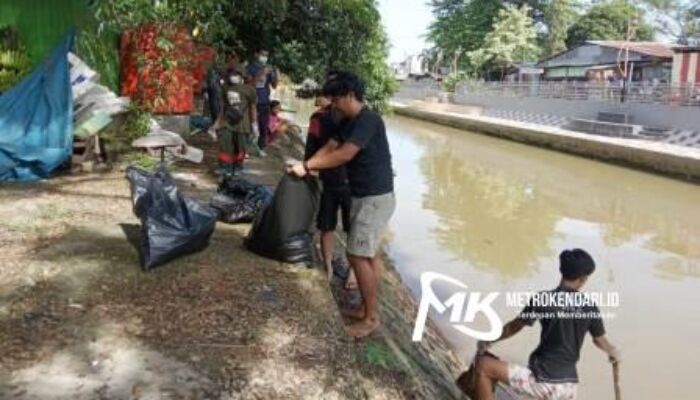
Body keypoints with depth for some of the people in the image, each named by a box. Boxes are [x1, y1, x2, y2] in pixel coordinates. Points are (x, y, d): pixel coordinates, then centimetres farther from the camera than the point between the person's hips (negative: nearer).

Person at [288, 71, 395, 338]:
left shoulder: (368, 120, -19)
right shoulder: (351, 123, 12)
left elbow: (343, 155, -26)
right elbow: (329, 148, 8)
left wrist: (307, 166, -19)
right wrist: (305, 167, -7)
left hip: (375, 198, -10)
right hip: (366, 196, 10)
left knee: (357, 255, -7)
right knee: (369, 254, 15)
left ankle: (371, 317, 5)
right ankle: (368, 309, 26)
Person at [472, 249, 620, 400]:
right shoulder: (590, 307, 0)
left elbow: (513, 328, 0)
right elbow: (600, 341, 17)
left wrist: (489, 340, 18)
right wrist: (613, 352, 42)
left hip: (542, 381, -5)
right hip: (568, 384, 5)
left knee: (484, 365, 1)